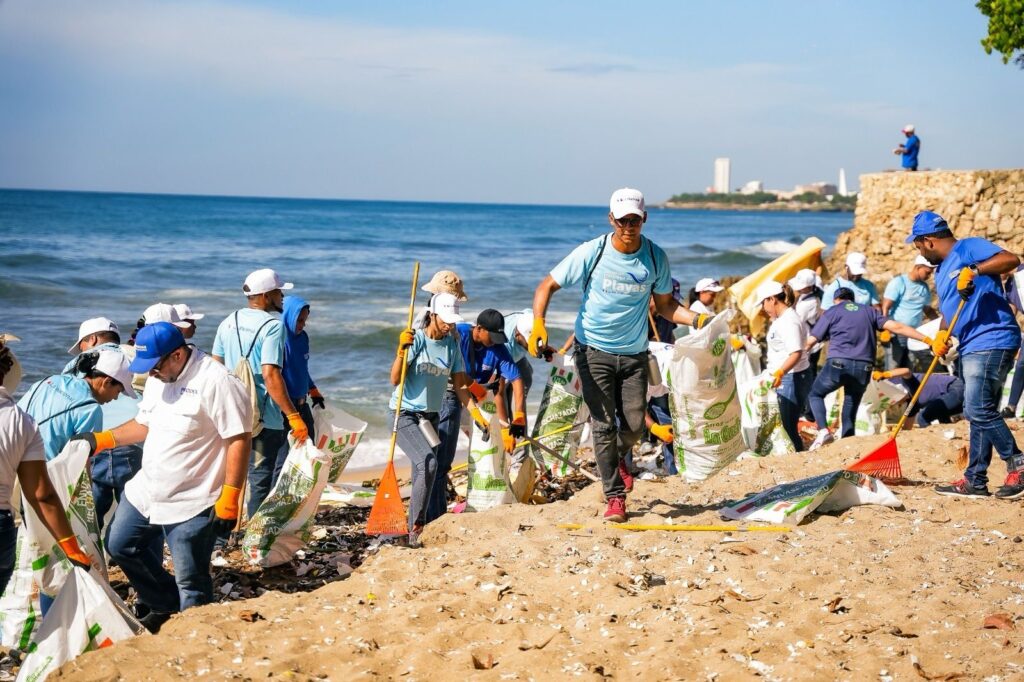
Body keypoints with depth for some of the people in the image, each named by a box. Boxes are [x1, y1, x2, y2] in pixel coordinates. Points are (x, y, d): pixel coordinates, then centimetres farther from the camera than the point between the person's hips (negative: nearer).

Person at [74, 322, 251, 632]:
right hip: (145, 491, 9)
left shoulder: (217, 382, -21)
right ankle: (164, 606, 37)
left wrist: (229, 499, -24)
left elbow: (239, 441, -22)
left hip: (191, 505, -9)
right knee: (121, 546, 21)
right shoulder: (158, 378, 6)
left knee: (190, 582, 0)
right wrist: (101, 440, 7)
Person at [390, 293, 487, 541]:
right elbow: (395, 379, -17)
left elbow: (460, 386, 10)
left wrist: (476, 413, 0)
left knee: (422, 476, 6)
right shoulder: (416, 339, -11)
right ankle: (416, 526, -20)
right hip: (404, 415, -6)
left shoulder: (452, 345, 5)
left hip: (430, 417, 6)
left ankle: (414, 530, 14)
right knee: (428, 462, -25)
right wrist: (402, 350, -30)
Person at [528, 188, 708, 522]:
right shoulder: (591, 253, -13)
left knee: (634, 425, 3)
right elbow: (547, 285, -8)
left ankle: (618, 457, 39)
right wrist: (538, 322, -24)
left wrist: (696, 319, -8)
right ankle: (615, 496, 5)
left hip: (634, 354, 3)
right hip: (594, 350, -2)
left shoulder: (655, 257, -3)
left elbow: (664, 304, 9)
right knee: (604, 425, -6)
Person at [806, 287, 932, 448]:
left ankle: (823, 430, -6)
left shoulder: (831, 312, 12)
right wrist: (927, 340, 5)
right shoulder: (869, 311, 19)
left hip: (838, 363, -3)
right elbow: (896, 327, 8)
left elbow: (811, 341, 6)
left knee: (816, 394, 18)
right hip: (863, 369, 3)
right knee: (851, 410, 16)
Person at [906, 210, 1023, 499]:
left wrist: (974, 270, -30)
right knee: (978, 413, 11)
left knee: (979, 410, -15)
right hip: (970, 347, 10)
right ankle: (975, 481, 16)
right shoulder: (942, 271, 21)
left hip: (991, 342, -10)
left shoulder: (969, 248, -7)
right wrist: (942, 334, 5)